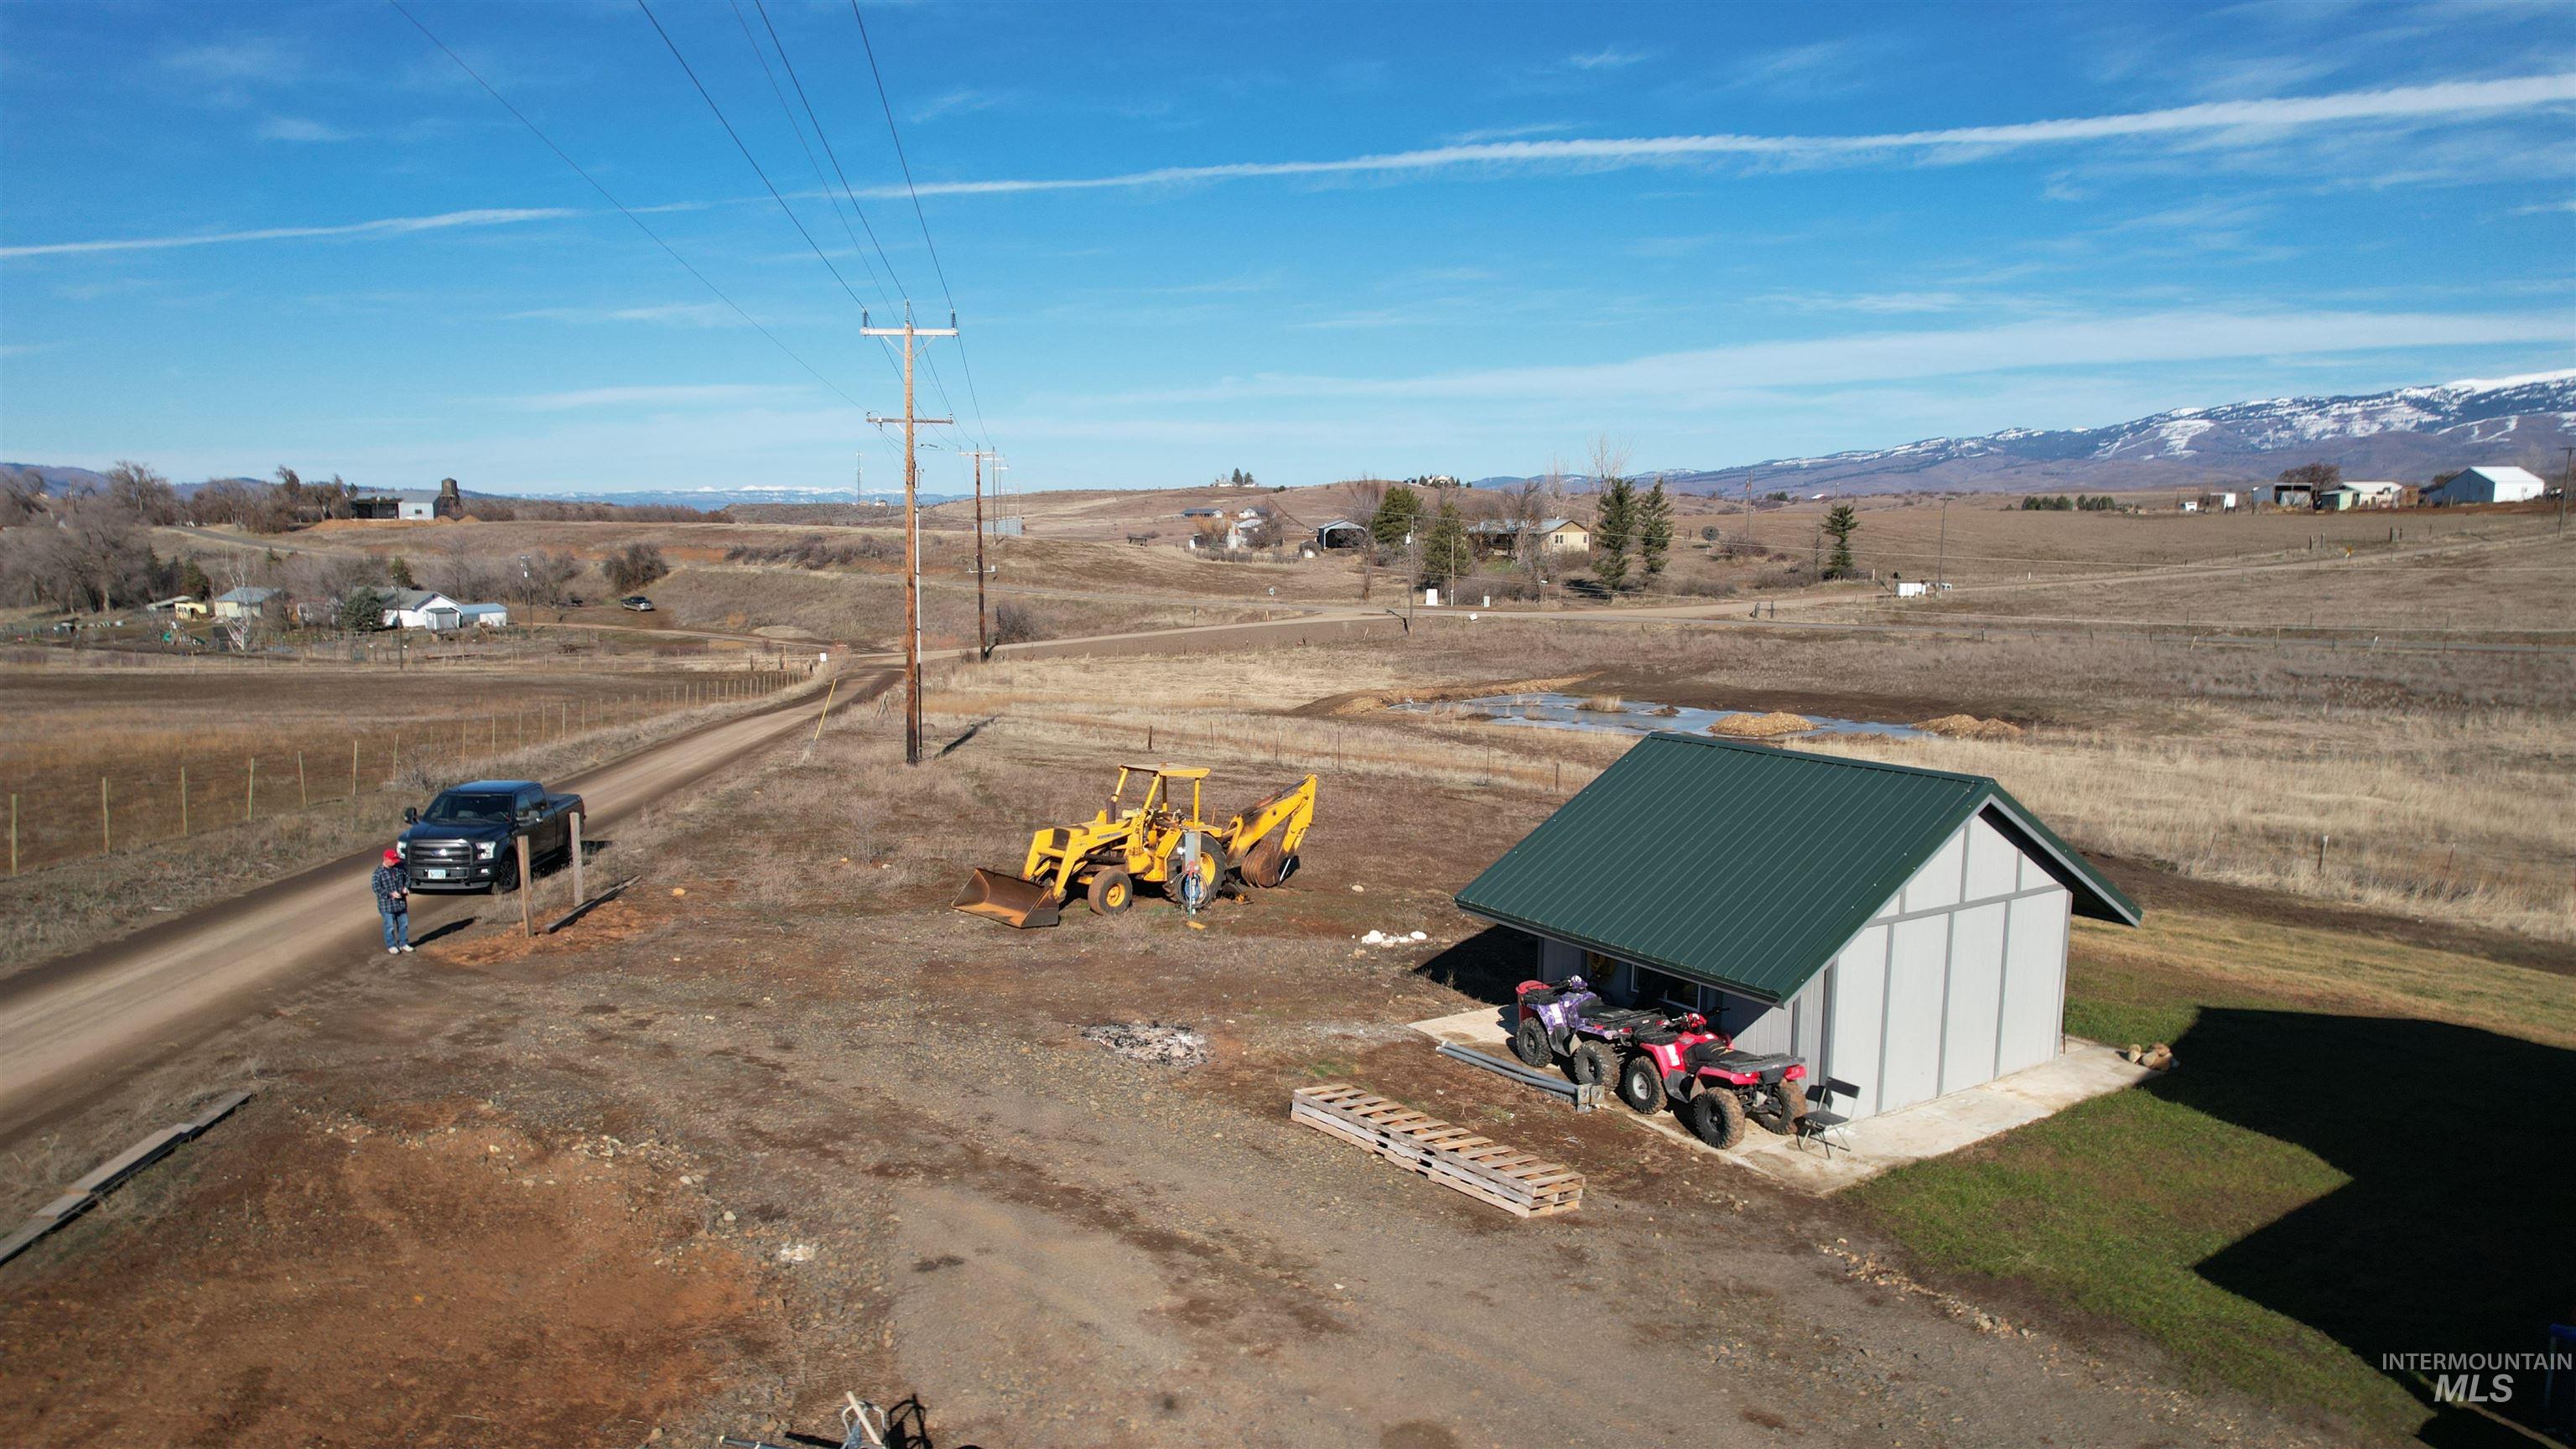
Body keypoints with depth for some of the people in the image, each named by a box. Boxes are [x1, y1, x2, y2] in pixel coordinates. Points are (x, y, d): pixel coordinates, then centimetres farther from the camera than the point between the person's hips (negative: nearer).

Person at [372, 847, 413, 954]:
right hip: (387, 904, -5)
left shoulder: (400, 867, 1)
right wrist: (391, 894, -24)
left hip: (401, 902, 5)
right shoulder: (379, 872, -14)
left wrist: (406, 887, -6)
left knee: (404, 924, 13)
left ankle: (403, 943, 27)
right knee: (390, 926, 3)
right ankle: (391, 946, 17)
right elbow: (377, 888, -16)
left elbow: (407, 877, 13)